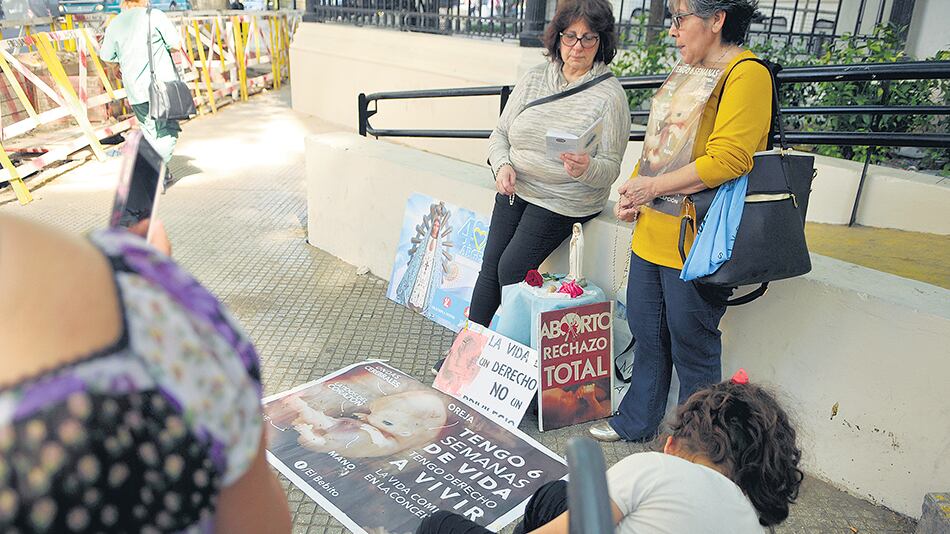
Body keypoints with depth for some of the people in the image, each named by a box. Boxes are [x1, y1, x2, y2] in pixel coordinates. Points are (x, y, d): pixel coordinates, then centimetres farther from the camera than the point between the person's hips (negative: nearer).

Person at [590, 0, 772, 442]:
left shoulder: (746, 74, -13)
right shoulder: (686, 72, 15)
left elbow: (727, 160, -24)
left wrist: (653, 186, -15)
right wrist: (633, 193, 7)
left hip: (695, 242, -8)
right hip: (651, 233, 9)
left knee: (692, 348, 7)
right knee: (646, 334, 19)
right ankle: (636, 422, 39)